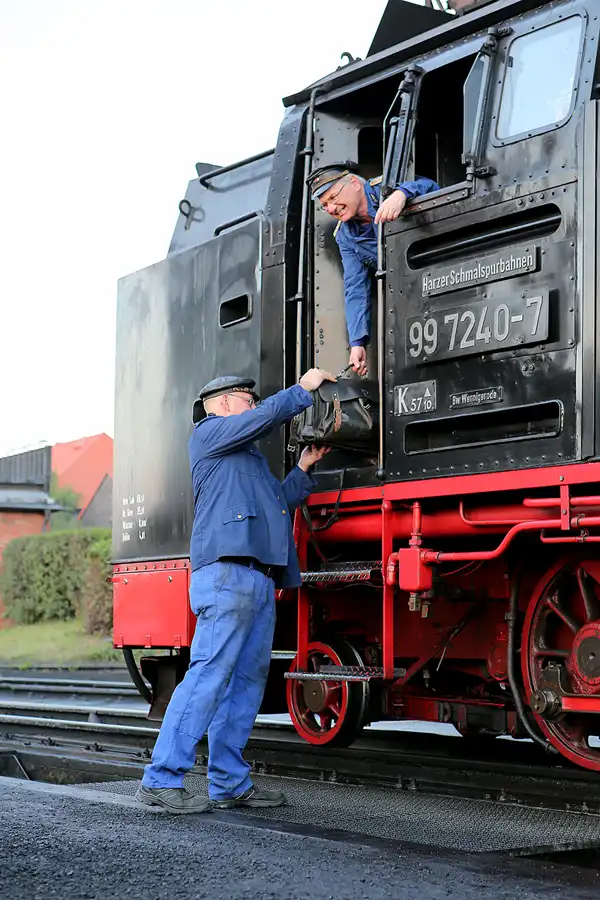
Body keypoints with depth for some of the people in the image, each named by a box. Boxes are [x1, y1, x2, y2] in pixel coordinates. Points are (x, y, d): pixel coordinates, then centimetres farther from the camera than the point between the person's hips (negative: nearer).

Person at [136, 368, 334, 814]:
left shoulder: (248, 459, 34)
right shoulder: (209, 433, 7)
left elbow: (280, 501, 31)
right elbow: (267, 416, -5)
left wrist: (304, 469, 23)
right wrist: (304, 388, 7)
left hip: (261, 578, 10)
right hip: (228, 572, -10)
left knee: (248, 679, 5)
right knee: (209, 674, -16)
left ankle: (230, 783, 6)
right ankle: (162, 778, -17)